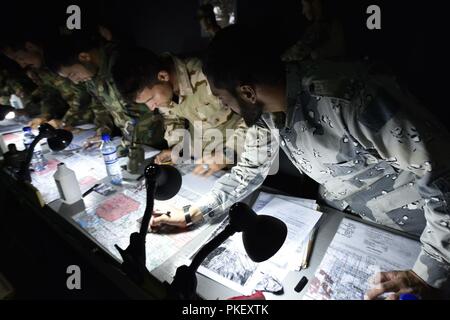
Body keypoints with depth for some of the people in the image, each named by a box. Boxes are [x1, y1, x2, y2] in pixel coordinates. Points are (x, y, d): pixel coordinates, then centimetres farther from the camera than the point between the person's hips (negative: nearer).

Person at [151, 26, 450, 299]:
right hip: (340, 218, 6)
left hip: (410, 231, -5)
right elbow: (249, 171, -1)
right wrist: (190, 214, -4)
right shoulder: (265, 110, -13)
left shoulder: (346, 98, -37)